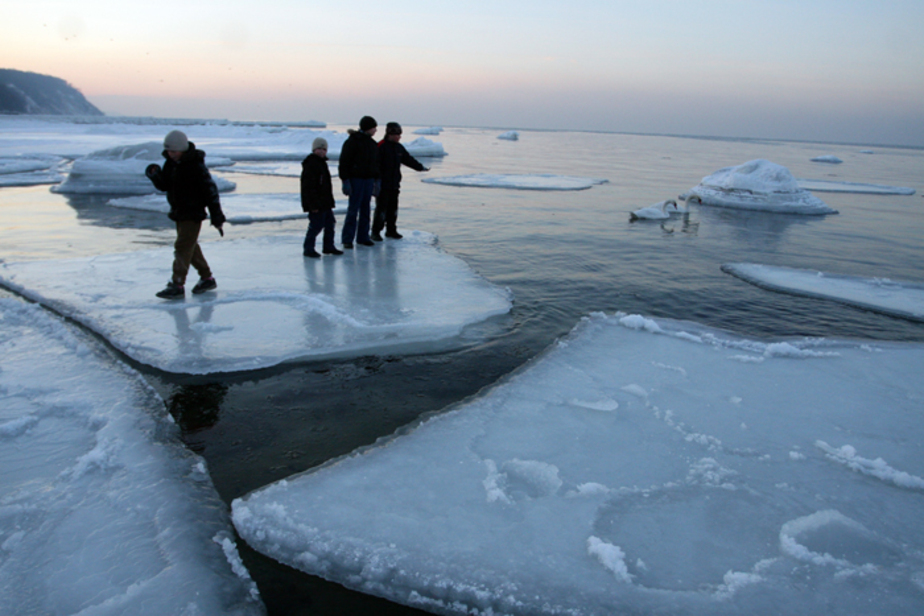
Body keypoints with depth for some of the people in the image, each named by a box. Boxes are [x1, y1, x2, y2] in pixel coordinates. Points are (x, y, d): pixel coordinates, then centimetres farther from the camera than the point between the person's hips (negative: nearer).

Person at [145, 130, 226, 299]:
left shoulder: (196, 166, -17)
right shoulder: (170, 162, 6)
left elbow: (210, 190, -16)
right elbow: (164, 186, 9)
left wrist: (217, 217, -16)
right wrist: (155, 175, -14)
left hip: (193, 213, -8)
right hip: (178, 212, 8)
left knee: (183, 247, -10)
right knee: (191, 247, 15)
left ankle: (177, 285, -8)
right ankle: (207, 278, 27)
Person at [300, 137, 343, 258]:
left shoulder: (322, 163, 17)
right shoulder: (310, 165, -16)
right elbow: (308, 186, -21)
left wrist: (330, 201, 23)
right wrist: (313, 204, -24)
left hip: (325, 203, 10)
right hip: (316, 204, -10)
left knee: (329, 223, 14)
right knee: (316, 225, -7)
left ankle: (329, 246, 25)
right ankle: (308, 249, 2)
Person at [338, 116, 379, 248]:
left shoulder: (372, 144, 14)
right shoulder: (352, 141, -8)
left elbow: (376, 163, 22)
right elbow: (344, 163, -11)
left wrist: (376, 181, 17)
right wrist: (345, 181, -17)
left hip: (369, 180, 7)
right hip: (356, 179, -7)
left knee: (365, 209, 8)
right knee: (353, 209, -7)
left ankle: (363, 237, 16)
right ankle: (347, 239, -1)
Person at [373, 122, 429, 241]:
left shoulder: (399, 147, 12)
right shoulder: (381, 147, -11)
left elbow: (408, 159, 25)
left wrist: (421, 167, 26)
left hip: (394, 184, 7)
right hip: (383, 185, -7)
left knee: (393, 208, 12)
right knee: (381, 208, -5)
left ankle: (391, 230, 22)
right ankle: (376, 232, 2)